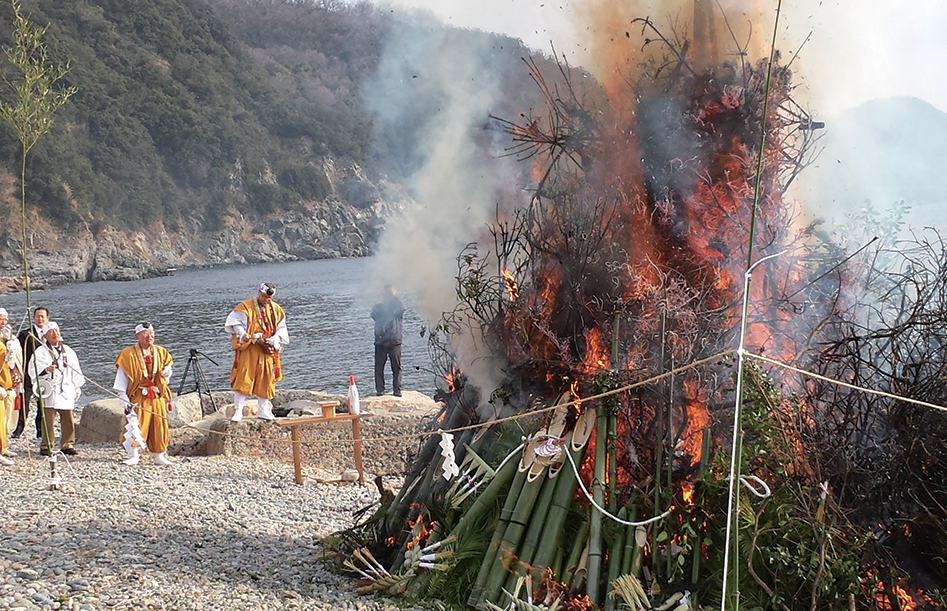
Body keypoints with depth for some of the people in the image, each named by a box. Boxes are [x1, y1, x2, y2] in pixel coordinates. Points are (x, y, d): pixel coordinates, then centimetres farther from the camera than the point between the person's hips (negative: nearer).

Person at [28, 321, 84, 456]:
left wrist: (77, 388, 20)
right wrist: (46, 369, -26)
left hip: (66, 391, 4)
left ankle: (67, 445, 12)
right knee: (48, 420, -6)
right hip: (49, 391, -4)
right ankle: (46, 446, 1)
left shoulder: (68, 351, 18)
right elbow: (33, 368, -8)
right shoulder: (40, 351, 3)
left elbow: (75, 370, 22)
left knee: (68, 420, 2)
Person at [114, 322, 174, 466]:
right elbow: (121, 384, -2)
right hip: (138, 398, -4)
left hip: (158, 398, 4)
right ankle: (134, 455, 2)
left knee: (159, 427, 3)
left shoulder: (161, 353, 9)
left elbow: (166, 376, 19)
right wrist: (125, 401, -7)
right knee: (135, 426, -8)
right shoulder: (129, 355, -4)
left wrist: (167, 398, 11)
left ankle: (160, 456, 10)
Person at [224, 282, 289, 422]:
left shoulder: (276, 310, 10)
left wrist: (274, 340, -8)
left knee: (266, 380, 8)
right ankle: (238, 411, -6)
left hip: (267, 351, 4)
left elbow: (281, 329, 13)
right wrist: (254, 339, -19)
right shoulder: (245, 307, -4)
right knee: (243, 379, -9)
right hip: (248, 350, -4)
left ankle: (264, 411, 18)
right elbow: (236, 325, -7)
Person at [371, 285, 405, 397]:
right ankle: (380, 390, 3)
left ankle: (397, 391, 1)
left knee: (396, 368, -3)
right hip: (380, 342, 1)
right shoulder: (378, 307, 15)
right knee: (379, 368, -1)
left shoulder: (397, 307, 11)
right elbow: (374, 315, -4)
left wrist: (394, 296, -7)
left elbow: (401, 309, -13)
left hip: (395, 342, -1)